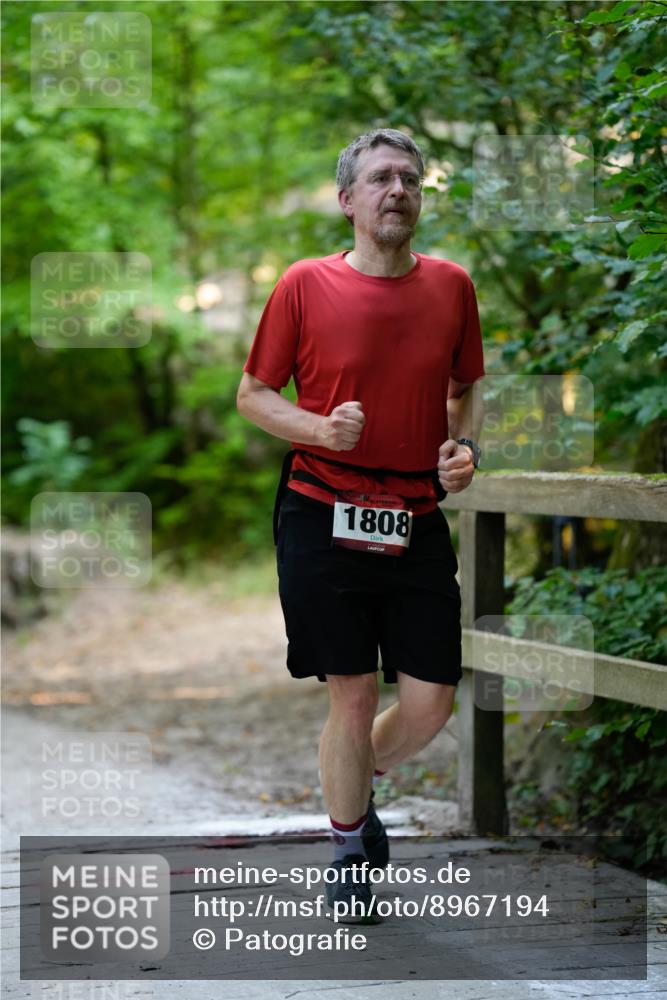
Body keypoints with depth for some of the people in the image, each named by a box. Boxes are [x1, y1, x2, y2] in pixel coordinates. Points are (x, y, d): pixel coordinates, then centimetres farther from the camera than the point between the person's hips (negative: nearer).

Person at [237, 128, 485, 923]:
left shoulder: (451, 285, 6)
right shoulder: (305, 285, -3)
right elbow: (252, 394, 4)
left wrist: (464, 445, -1)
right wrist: (320, 428, -14)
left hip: (418, 525, 3)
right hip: (325, 519, -3)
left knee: (432, 701, 2)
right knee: (352, 697, 2)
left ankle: (360, 778, 34)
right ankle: (349, 851, 23)